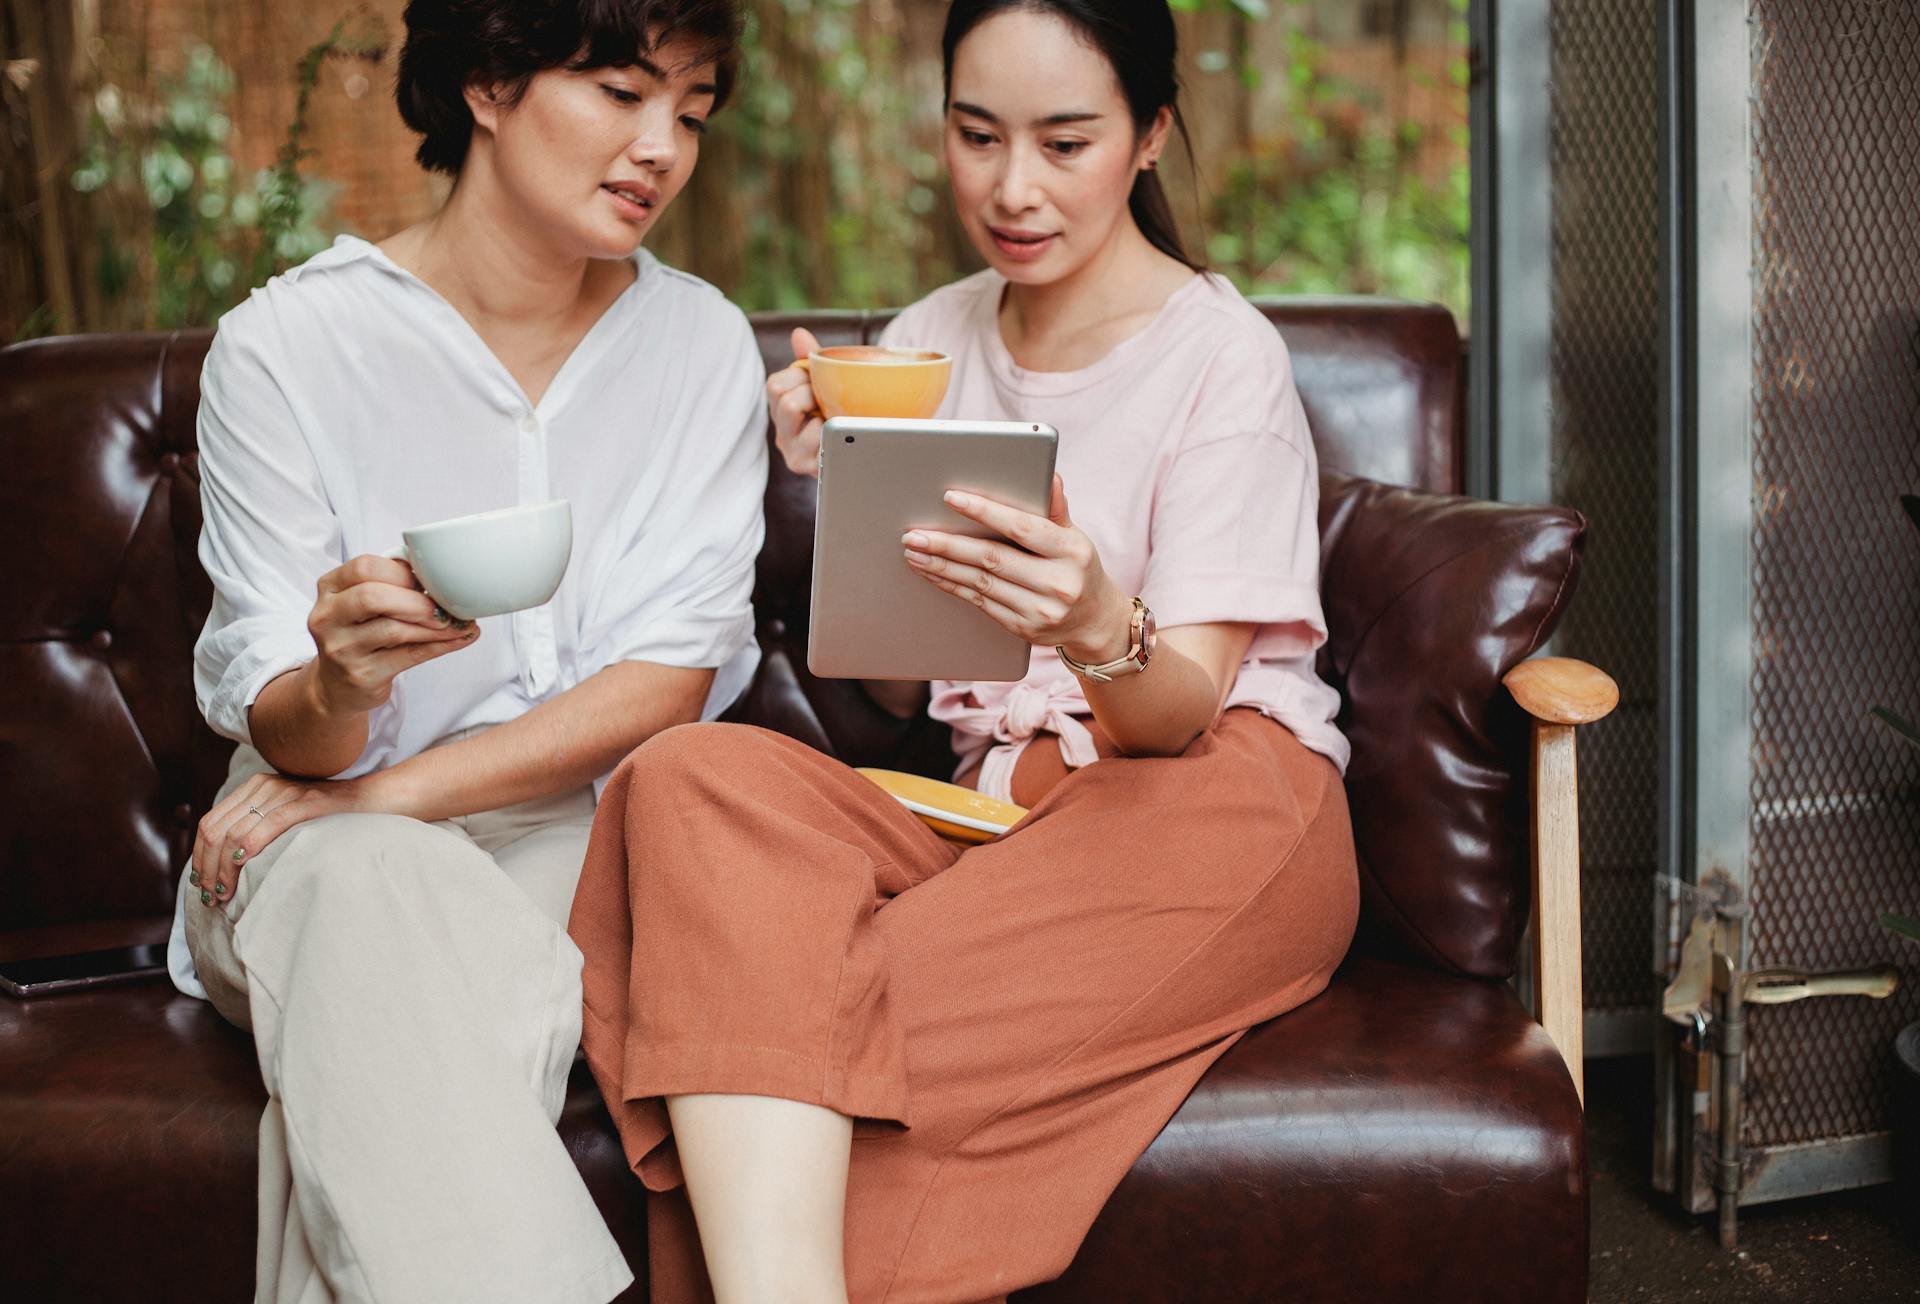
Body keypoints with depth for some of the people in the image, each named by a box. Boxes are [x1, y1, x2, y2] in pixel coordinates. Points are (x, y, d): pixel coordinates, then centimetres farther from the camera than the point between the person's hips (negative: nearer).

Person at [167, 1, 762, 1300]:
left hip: (585, 824, 1)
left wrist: (390, 791, -16)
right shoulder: (287, 343, -6)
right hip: (334, 837, -1)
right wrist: (341, 680, -35)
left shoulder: (702, 343, 2)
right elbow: (280, 721, -8)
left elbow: (669, 680, -5)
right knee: (374, 898, -36)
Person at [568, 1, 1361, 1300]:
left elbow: (1184, 714, -10)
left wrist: (1099, 629, -33)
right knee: (692, 775, -27)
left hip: (1213, 814, -5)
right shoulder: (927, 342, 13)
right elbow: (894, 688, 10)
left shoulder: (1223, 353, -2)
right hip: (984, 796, 5)